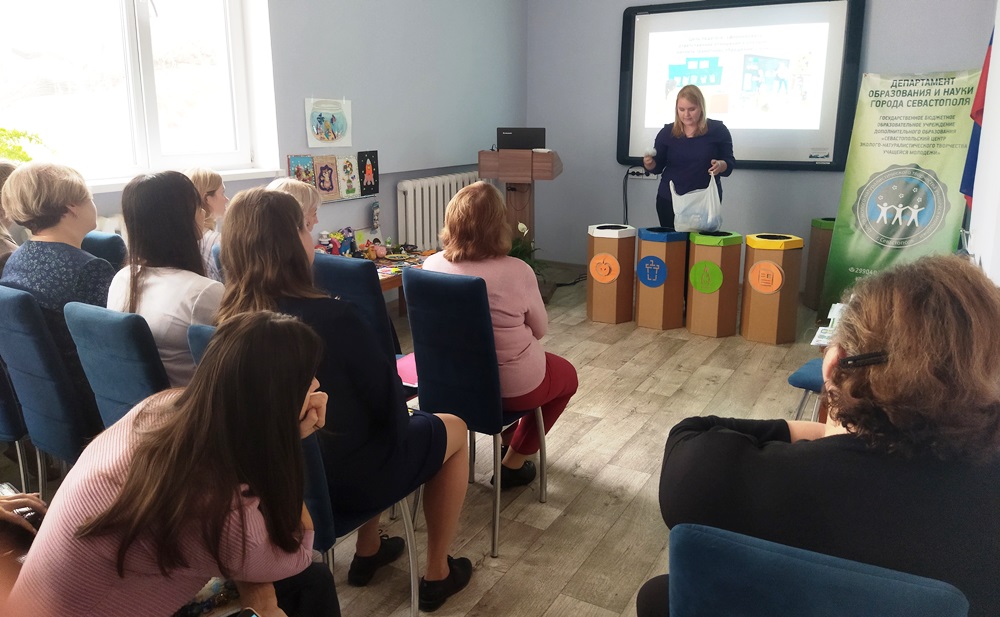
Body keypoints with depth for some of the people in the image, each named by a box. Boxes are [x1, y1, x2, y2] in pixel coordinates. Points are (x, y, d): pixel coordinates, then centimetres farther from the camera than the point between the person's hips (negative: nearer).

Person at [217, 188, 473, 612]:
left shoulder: (228, 319, -8)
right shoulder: (333, 317, -30)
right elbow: (386, 400, -16)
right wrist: (404, 423, 6)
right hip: (340, 482, -6)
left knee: (367, 426, 32)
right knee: (452, 430, 17)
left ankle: (368, 551, 40)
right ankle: (437, 574, 28)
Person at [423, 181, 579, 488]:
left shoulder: (432, 265, -13)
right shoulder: (517, 271, -24)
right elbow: (540, 330, -8)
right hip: (512, 386, -5)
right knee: (567, 374, 28)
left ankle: (508, 435, 46)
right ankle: (513, 463, 28)